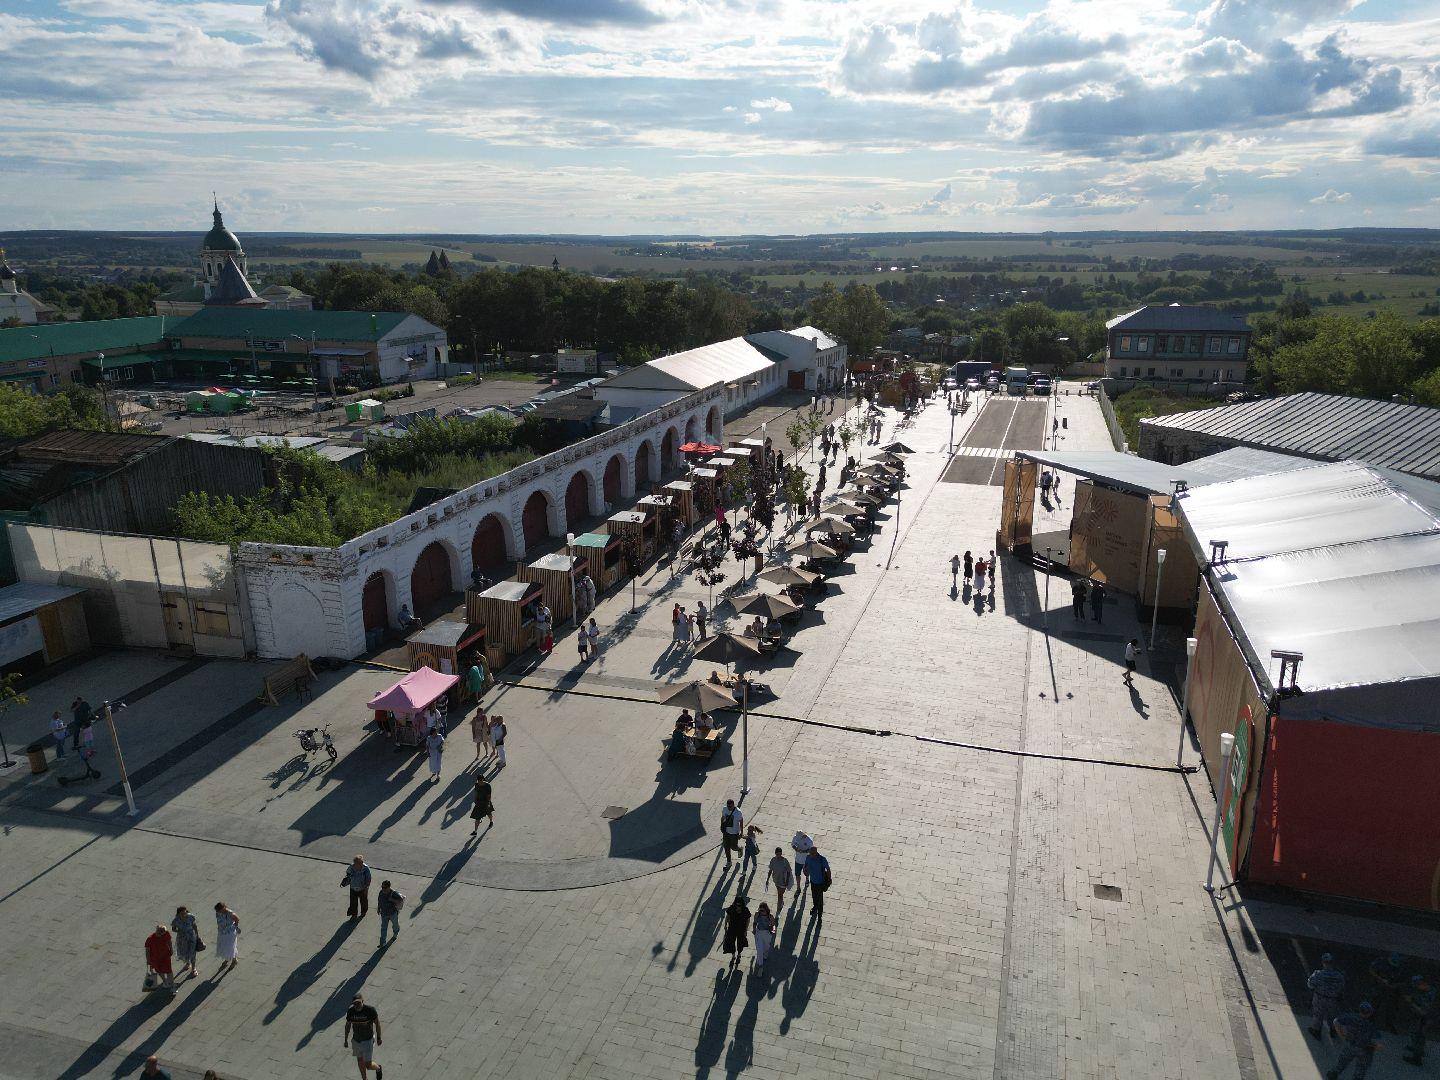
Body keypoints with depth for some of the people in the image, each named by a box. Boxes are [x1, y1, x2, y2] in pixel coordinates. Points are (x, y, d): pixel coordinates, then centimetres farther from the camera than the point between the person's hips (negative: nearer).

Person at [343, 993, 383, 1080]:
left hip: (368, 1040, -4)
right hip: (356, 1040, 4)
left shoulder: (370, 1010, -25)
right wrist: (346, 1040, 10)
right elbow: (347, 1025, 2)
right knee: (360, 1061, 21)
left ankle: (378, 1068, 33)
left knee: (368, 1065, -1)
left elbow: (377, 1023, -11)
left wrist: (379, 1038, -3)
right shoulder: (350, 1011, -15)